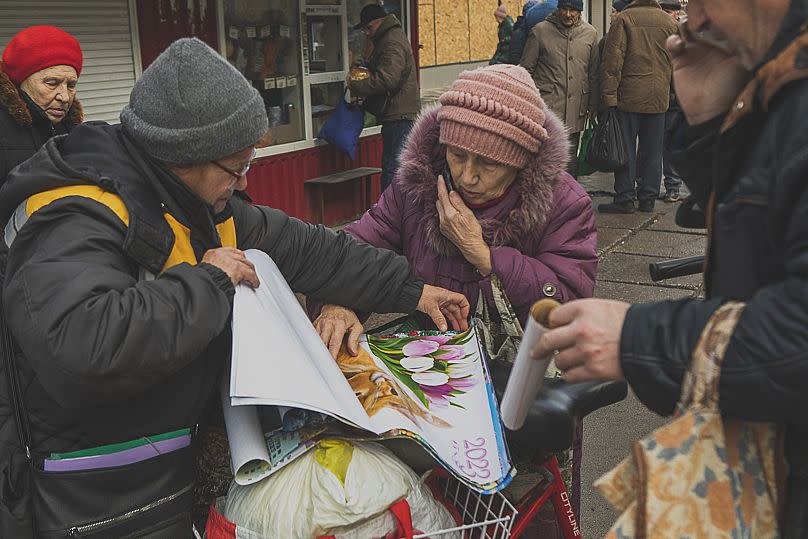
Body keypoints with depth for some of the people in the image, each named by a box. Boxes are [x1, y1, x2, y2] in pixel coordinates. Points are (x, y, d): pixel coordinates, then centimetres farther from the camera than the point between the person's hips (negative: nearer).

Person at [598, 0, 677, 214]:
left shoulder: (624, 19, -5)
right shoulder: (670, 22, 8)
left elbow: (612, 60, -10)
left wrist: (608, 95, -9)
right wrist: (671, 92, 23)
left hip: (629, 96, -4)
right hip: (658, 98, 4)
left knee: (625, 149, 2)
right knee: (652, 151, 10)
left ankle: (625, 199, 2)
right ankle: (648, 199, 15)